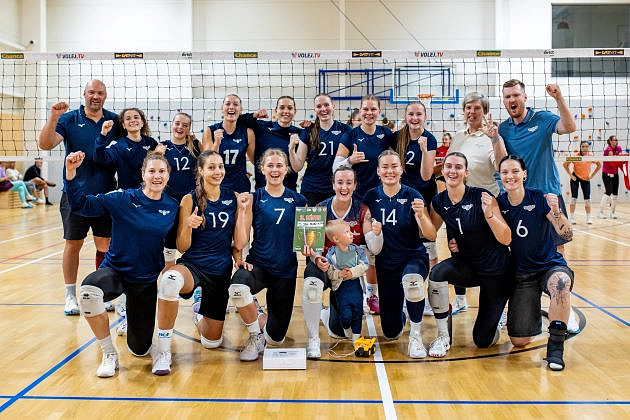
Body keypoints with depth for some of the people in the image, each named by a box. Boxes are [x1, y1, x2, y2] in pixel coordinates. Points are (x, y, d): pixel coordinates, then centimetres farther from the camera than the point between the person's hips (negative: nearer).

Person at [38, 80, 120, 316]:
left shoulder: (114, 121, 5)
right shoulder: (69, 119, -1)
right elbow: (45, 144, -12)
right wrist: (53, 117, -24)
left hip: (105, 194, 2)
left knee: (105, 244, 7)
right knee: (73, 244, 7)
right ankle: (70, 296, 19)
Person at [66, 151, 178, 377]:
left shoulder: (172, 207, -5)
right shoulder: (123, 199, -11)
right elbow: (81, 205, -16)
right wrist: (71, 172, -29)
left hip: (148, 280, 2)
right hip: (115, 270, -2)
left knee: (140, 349, 8)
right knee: (88, 291, -39)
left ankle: (135, 318, 46)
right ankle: (109, 354, -15)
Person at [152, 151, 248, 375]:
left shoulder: (233, 198, 2)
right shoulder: (190, 199, -5)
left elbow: (240, 242, -2)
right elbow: (182, 247, -6)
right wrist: (188, 226, -26)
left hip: (221, 270, 3)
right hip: (192, 265, -3)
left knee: (212, 342, 9)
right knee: (170, 280, -42)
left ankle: (200, 316, 46)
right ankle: (163, 351, -24)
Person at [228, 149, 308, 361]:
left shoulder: (298, 200, 5)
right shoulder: (253, 198, 0)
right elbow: (241, 239, -5)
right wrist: (243, 209, -18)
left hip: (286, 270, 2)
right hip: (258, 265, -2)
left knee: (276, 336, 2)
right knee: (237, 288, -39)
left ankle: (259, 320, 41)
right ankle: (255, 336, -8)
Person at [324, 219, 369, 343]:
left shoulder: (357, 250, -2)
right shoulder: (331, 253, -8)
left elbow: (364, 266, -5)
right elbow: (329, 272, -8)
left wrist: (353, 272, -18)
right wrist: (339, 274, -22)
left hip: (355, 284, 3)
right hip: (340, 286, -2)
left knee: (357, 312, 5)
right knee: (346, 314, -4)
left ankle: (356, 336, 22)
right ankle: (347, 329, 28)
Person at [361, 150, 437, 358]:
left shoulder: (412, 196, -9)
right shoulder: (371, 197, -1)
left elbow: (431, 236, -17)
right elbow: (365, 230, 12)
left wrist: (420, 215, -33)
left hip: (414, 257, -3)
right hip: (385, 263, 3)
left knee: (411, 280, -42)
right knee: (391, 332, 4)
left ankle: (416, 336, -18)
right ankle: (400, 316, 44)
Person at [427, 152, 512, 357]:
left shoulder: (481, 197, -20)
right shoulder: (439, 202, -7)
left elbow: (506, 239, -20)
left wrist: (488, 213, -36)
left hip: (496, 269, -3)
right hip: (465, 265, 3)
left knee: (483, 341, 1)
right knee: (437, 273, -33)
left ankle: (495, 314, 36)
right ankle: (443, 336, -14)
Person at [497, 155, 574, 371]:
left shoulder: (539, 198, -12)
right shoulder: (499, 204, -4)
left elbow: (566, 234, -15)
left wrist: (556, 211, -33)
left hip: (550, 265, -2)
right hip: (522, 272, 2)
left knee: (561, 283, -42)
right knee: (518, 341, -6)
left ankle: (555, 346, -22)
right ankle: (534, 315, 29)